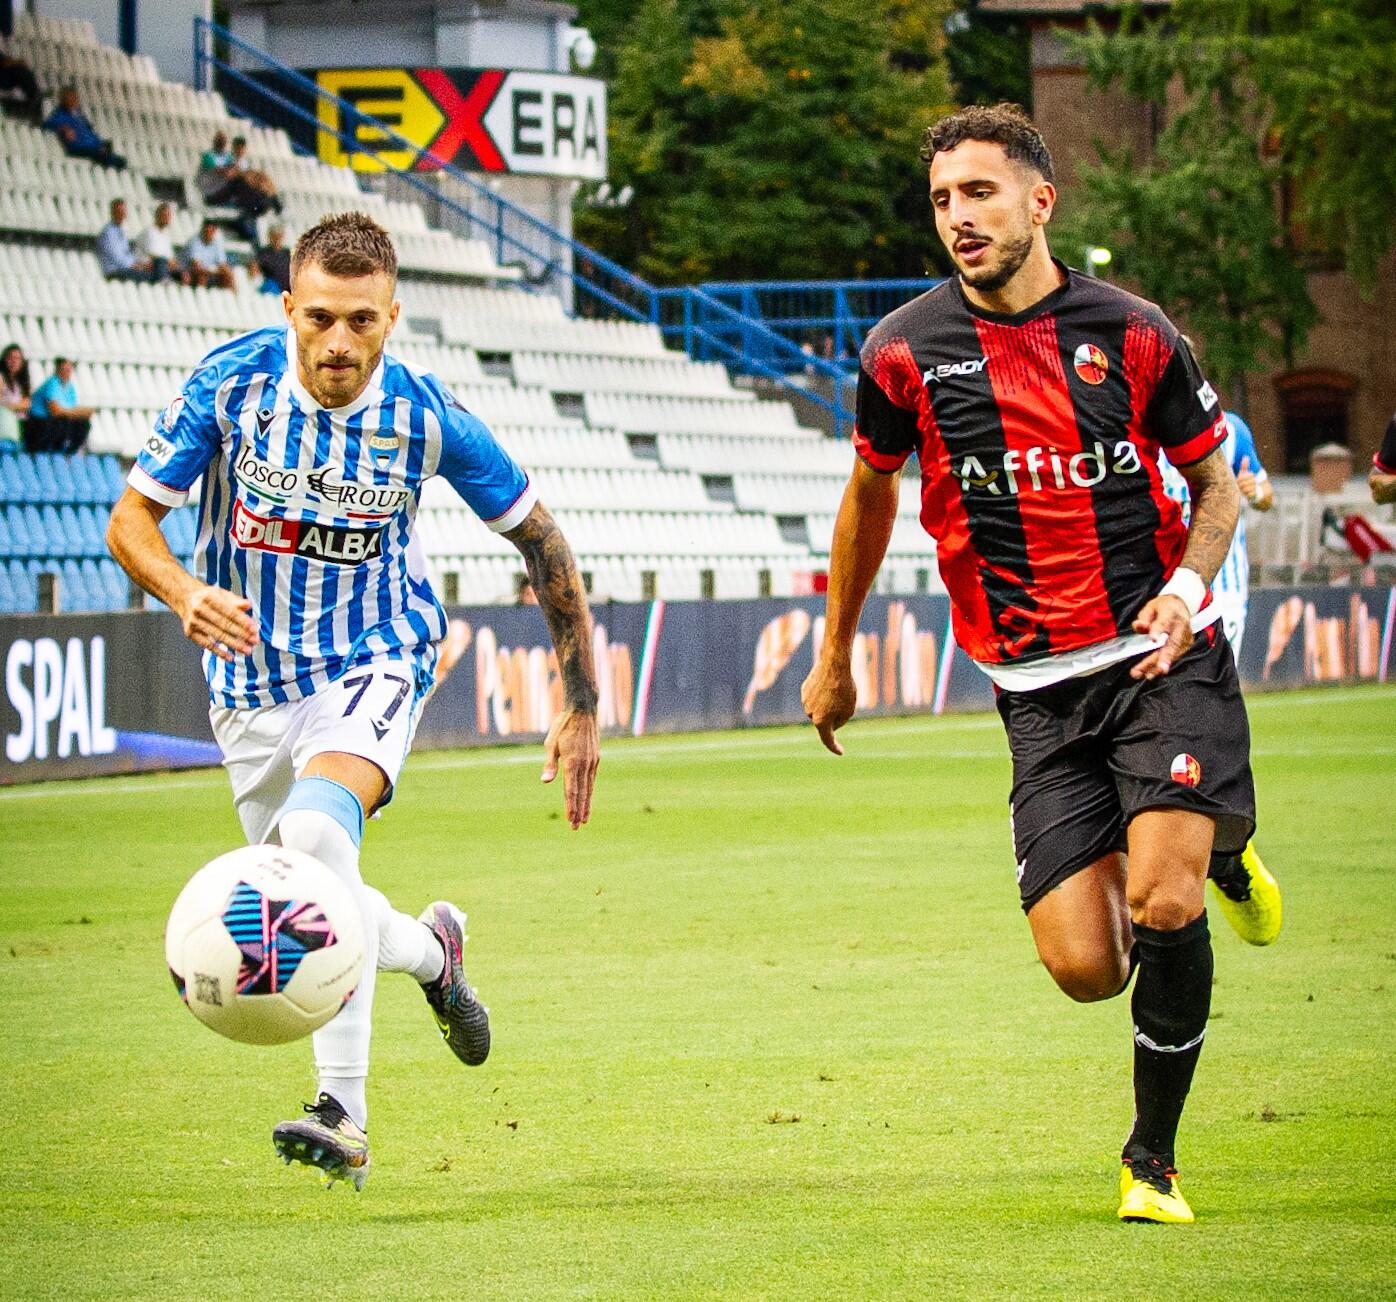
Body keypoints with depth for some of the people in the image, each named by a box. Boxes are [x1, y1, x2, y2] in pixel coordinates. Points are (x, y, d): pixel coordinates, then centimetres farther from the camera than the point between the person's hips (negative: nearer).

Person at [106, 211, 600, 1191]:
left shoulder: (425, 414, -15)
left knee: (315, 834, -31)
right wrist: (183, 591, -32)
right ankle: (430, 951, 44)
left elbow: (539, 538, -3)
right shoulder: (231, 382, -14)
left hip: (375, 661, -4)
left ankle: (345, 1116, -28)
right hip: (251, 677, 4)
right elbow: (131, 518, -9)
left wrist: (581, 706, -2)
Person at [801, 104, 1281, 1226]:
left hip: (1162, 659, -1)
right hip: (1039, 690, 1)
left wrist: (1186, 584, -11)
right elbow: (871, 492, 17)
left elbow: (1217, 481, 9)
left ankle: (1153, 1158, 3)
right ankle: (1209, 843, 29)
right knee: (1084, 965, -8)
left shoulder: (1132, 334, -3)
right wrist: (835, 656, 24)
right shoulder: (907, 352, -1)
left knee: (1163, 904, -21)